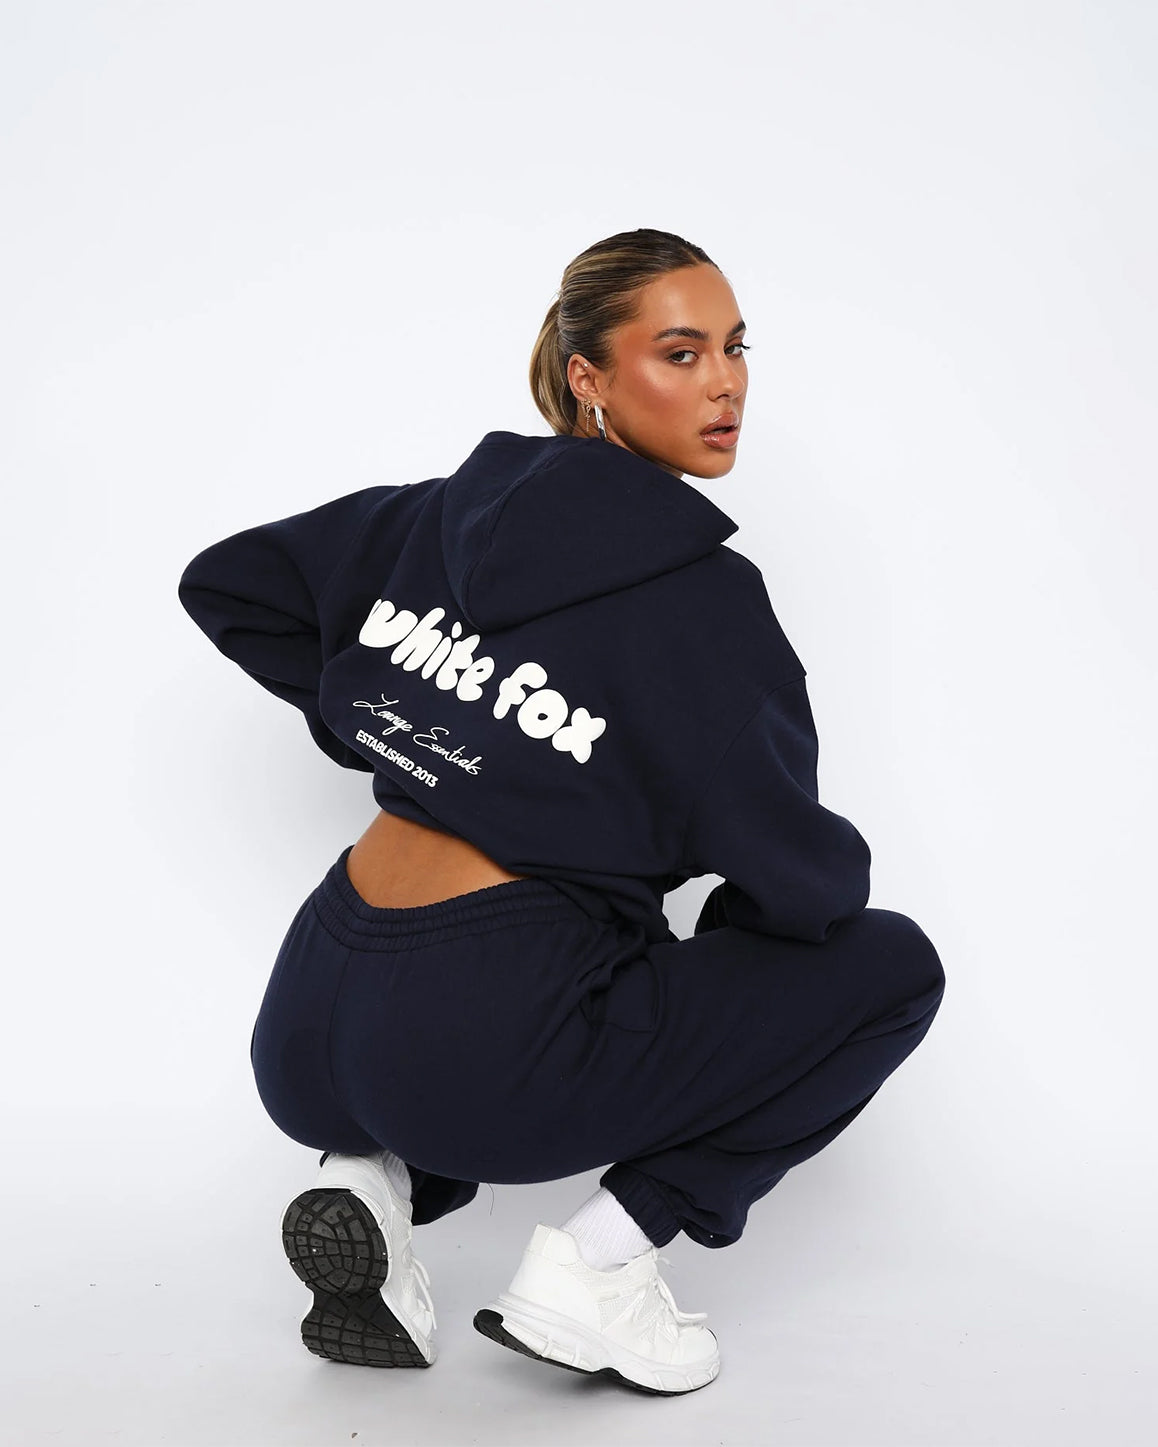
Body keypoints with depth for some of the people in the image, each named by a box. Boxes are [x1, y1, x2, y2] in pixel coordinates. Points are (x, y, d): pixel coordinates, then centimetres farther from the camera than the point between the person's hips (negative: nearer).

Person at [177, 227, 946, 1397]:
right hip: (478, 1058, -7)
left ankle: (380, 1182, 11)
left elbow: (222, 584, 19)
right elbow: (795, 876, -10)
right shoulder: (697, 593, -11)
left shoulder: (449, 512, 9)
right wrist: (834, 876, 14)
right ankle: (599, 1265, 2)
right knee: (893, 964, 7)